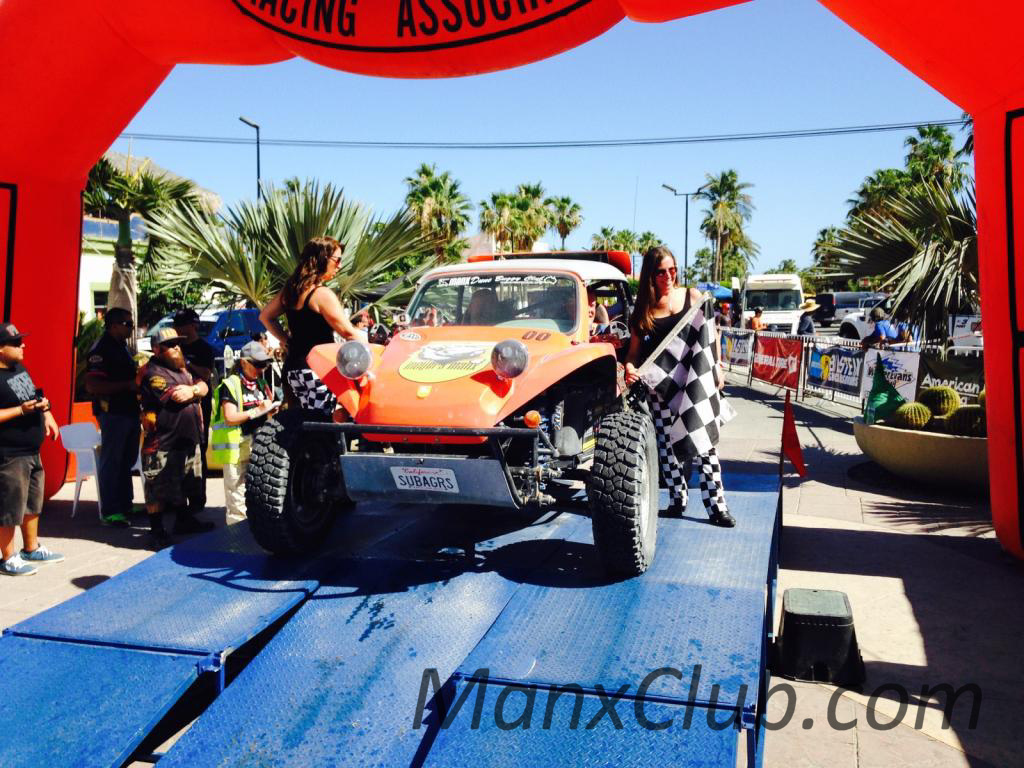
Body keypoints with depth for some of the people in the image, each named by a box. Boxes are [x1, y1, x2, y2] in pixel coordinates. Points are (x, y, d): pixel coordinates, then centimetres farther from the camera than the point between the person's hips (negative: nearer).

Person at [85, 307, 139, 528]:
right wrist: (128, 385, -23)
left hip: (129, 411, 10)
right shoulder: (101, 350, -14)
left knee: (127, 461, 16)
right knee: (111, 462, -3)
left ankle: (125, 505, 26)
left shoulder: (121, 347, 16)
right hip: (113, 413, -10)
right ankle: (110, 512, 2)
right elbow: (92, 386, -22)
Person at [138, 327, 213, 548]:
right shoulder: (152, 372, -13)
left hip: (187, 439, 9)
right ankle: (156, 530, 6)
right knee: (158, 489, -3)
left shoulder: (181, 368, 17)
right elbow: (177, 396, -23)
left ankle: (184, 520, 34)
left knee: (186, 484, 19)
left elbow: (203, 387, 7)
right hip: (163, 441, -9)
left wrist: (191, 390, -15)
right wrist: (195, 392, -4)